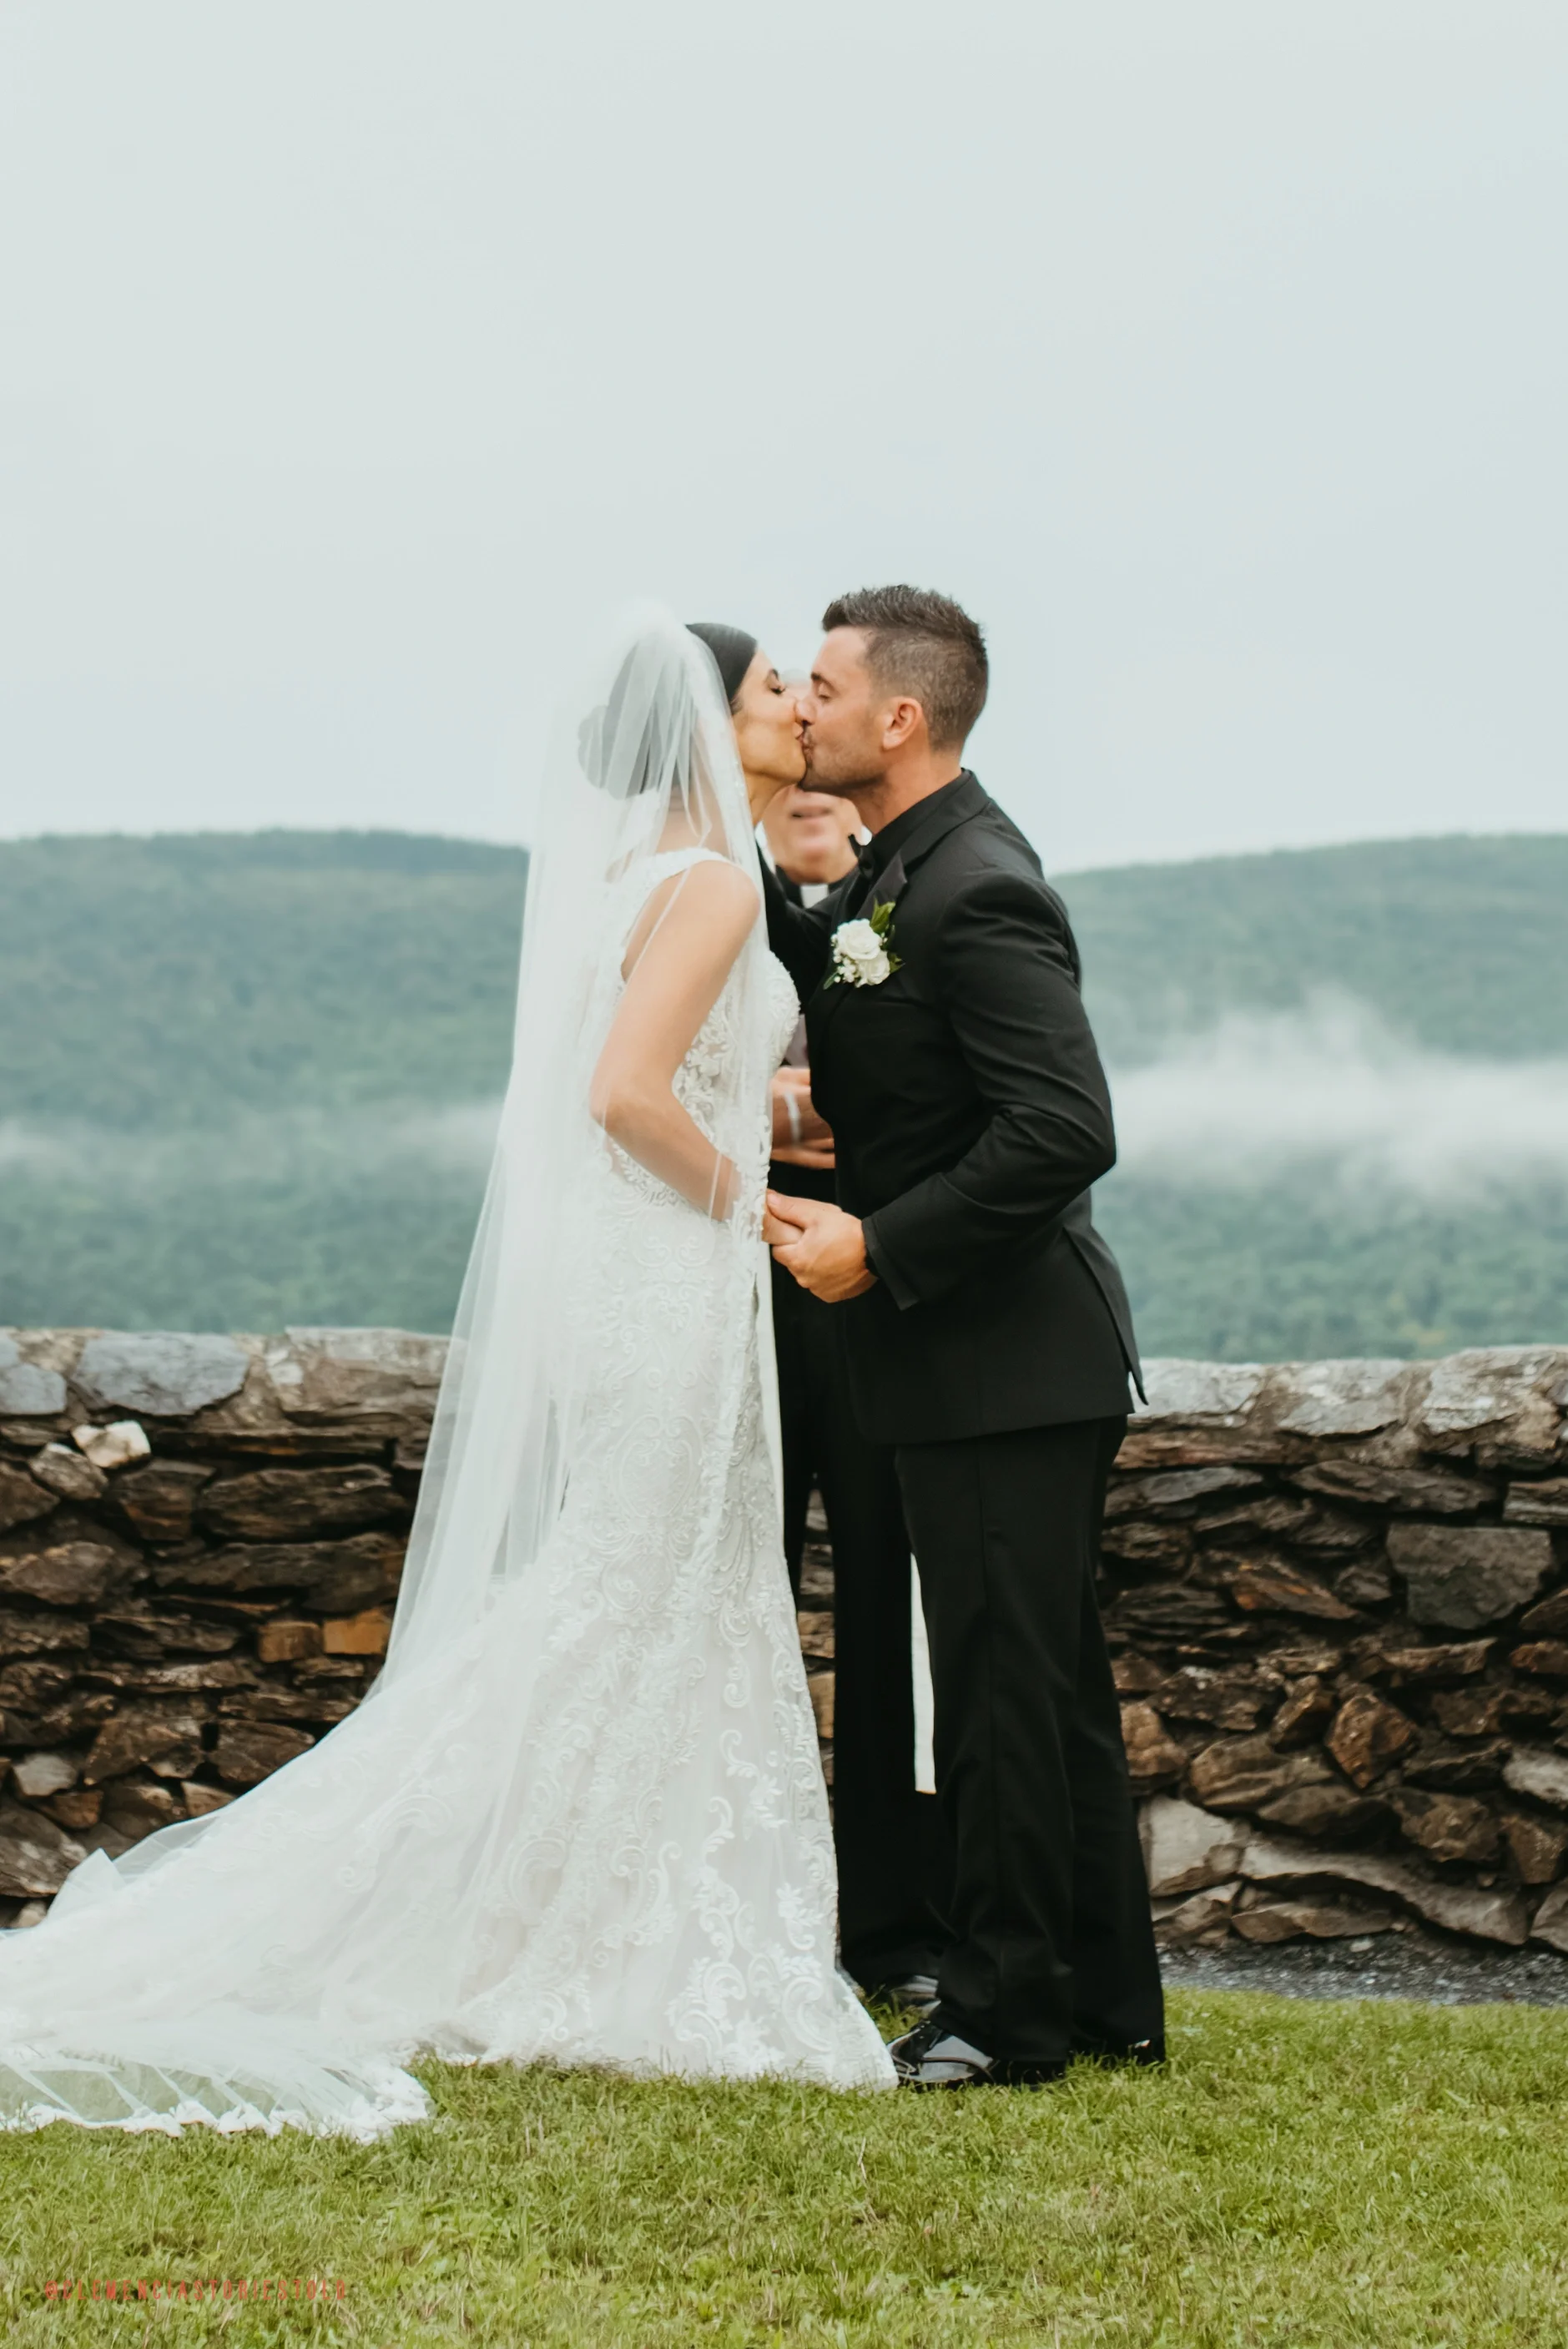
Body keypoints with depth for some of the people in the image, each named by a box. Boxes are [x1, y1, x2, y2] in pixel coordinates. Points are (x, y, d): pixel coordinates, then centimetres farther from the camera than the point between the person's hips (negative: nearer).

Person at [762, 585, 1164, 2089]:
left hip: (1007, 1364, -10)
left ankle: (1006, 2016, 7)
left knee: (1007, 1686, -2)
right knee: (1049, 1686, 15)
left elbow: (1064, 1130, -26)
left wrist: (878, 1249, -22)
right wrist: (749, 888, 2)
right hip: (978, 1362, 10)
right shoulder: (889, 878, 12)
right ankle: (1108, 2002, 24)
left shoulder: (976, 892, -19)